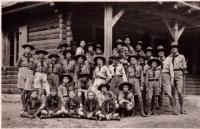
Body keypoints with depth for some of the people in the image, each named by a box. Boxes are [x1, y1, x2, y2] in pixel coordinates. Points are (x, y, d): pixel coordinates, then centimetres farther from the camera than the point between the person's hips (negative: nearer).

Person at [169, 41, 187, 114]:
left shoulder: (181, 57, 10)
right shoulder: (169, 57, 14)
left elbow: (184, 67, 10)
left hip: (179, 75, -2)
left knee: (179, 92, -14)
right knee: (172, 93, 2)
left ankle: (182, 109, -4)